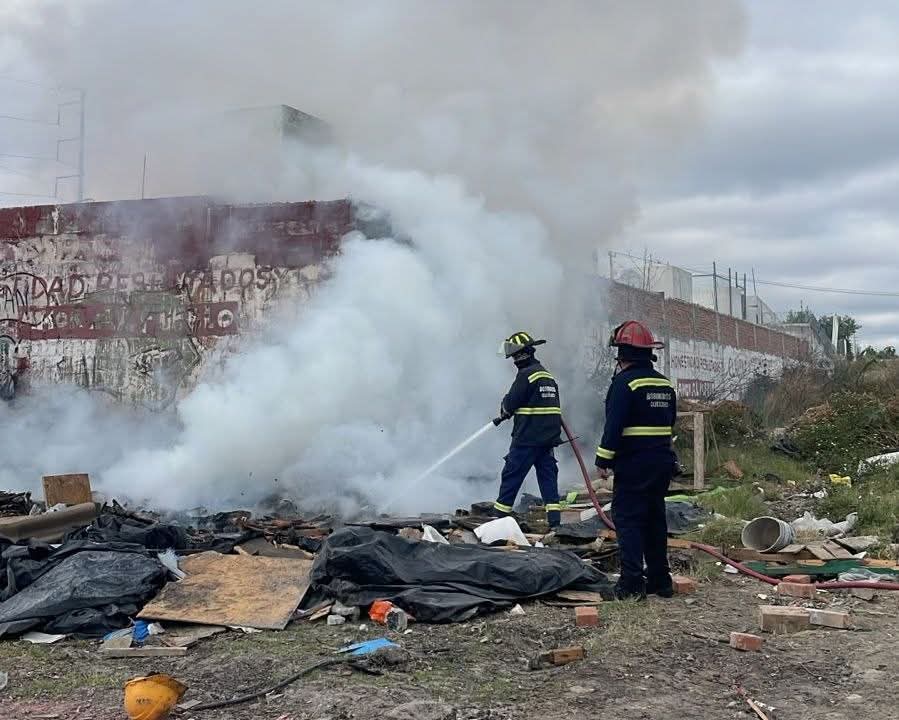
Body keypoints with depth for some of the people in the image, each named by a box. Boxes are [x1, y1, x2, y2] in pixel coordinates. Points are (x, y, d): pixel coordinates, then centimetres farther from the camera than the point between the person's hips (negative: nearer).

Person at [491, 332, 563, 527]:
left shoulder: (526, 374, -13)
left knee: (512, 474, 1)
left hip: (527, 438, -8)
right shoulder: (548, 375, 15)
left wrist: (504, 411, 11)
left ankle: (500, 513, 7)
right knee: (548, 476, 8)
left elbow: (510, 403, -13)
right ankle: (554, 518, 4)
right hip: (549, 437, 8)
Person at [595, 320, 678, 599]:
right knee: (655, 518, 15)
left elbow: (614, 426, -17)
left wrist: (604, 460, -13)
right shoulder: (665, 383, 12)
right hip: (663, 460, 8)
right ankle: (660, 579, 20)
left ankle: (632, 581, -6)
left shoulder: (625, 382, -13)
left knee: (627, 519, -3)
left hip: (633, 463, -8)